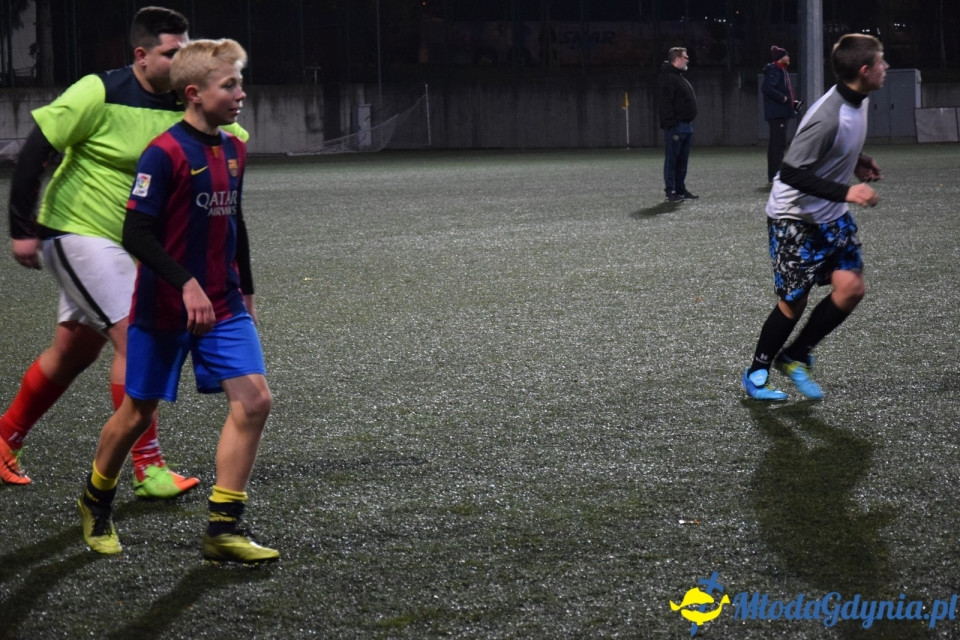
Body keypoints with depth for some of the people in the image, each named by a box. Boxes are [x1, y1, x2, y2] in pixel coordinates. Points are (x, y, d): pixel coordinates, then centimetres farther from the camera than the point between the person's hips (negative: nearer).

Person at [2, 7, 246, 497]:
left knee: (76, 350, 15)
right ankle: (148, 469, -11)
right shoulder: (100, 93, -18)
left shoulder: (181, 108, -1)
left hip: (122, 243, 7)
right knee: (133, 336, -16)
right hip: (76, 232, -7)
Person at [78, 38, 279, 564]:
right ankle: (96, 503, 35)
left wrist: (246, 292, 23)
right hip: (164, 308, -6)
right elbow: (136, 233, -20)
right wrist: (186, 284, -28)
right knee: (138, 412, 8)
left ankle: (223, 530, -3)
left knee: (254, 400, -8)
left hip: (223, 305, 6)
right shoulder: (165, 153, -17)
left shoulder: (233, 150, 6)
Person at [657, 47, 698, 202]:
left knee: (682, 160, 12)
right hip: (676, 126, -10)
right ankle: (670, 191, -4)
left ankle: (680, 189, 17)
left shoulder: (679, 77, 21)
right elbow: (665, 104, -19)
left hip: (686, 126, 10)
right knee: (672, 159, -6)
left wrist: (689, 123, 21)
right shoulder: (667, 78, -12)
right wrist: (671, 124, -23)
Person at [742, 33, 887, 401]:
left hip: (833, 217, 8)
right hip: (796, 221, -8)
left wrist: (856, 163, 3)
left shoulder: (858, 101, -1)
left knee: (851, 287, -4)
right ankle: (756, 374, 22)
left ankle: (796, 357, 14)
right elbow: (792, 173, -30)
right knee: (793, 303, 1)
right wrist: (845, 192, -33)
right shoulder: (828, 117, -30)